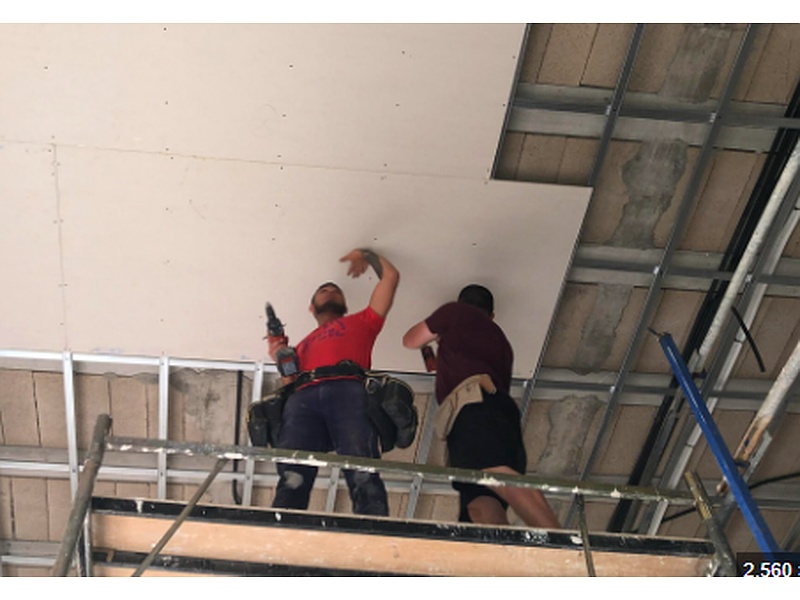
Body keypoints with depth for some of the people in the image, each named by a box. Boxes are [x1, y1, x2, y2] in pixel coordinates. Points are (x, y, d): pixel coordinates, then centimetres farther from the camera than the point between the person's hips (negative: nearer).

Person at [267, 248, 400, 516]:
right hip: (302, 399, 2)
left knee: (363, 476, -28)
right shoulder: (302, 345, 42)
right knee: (292, 480, -26)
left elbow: (391, 276, 37)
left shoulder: (360, 322, 37)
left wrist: (365, 254, 51)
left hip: (349, 391, -2)